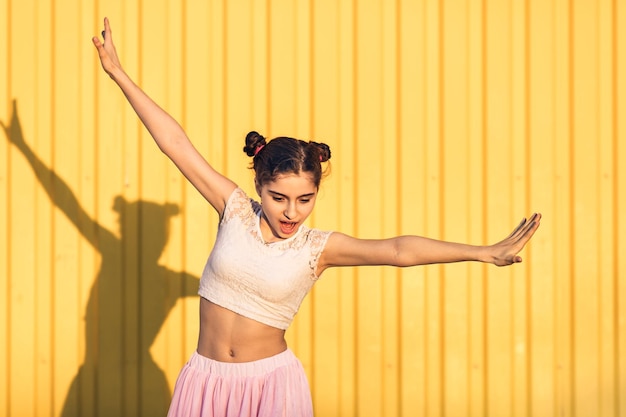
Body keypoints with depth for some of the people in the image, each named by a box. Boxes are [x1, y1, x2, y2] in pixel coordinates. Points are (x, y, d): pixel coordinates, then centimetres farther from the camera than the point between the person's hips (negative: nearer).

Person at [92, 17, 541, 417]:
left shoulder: (319, 248, -9)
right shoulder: (236, 210, -4)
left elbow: (397, 249, -21)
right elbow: (176, 144, -3)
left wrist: (485, 252, -32)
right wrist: (118, 74, -1)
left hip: (271, 381, -2)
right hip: (207, 380, 2)